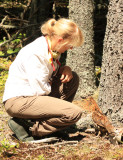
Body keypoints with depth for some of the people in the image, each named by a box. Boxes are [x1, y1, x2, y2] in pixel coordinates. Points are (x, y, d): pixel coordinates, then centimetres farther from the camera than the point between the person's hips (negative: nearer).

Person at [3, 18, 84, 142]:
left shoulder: (52, 48, 6)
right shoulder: (34, 54, -23)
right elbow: (41, 89, -23)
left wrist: (64, 69, 0)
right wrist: (51, 84, -1)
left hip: (34, 95, 10)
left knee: (73, 79, 8)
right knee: (74, 113, -19)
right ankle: (26, 126, -13)